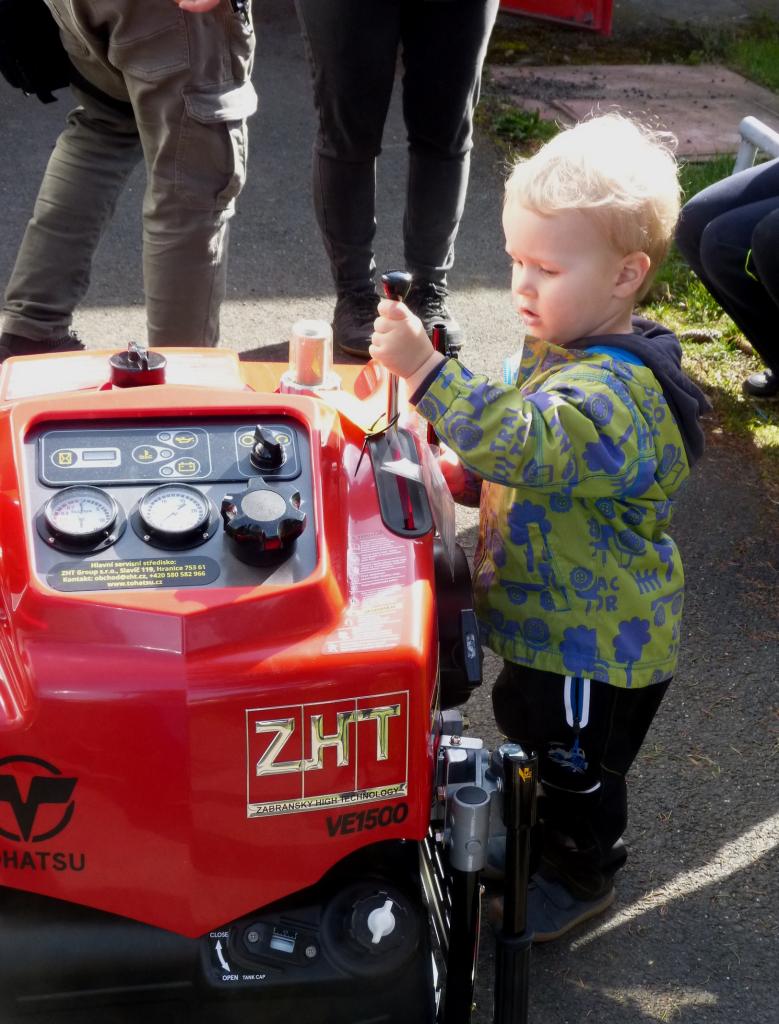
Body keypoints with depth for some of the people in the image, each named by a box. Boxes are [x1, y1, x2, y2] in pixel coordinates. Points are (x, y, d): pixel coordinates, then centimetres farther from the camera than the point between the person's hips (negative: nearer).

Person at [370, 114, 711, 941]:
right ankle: (540, 838, 52)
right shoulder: (557, 348, 1)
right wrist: (466, 477, 0)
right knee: (529, 727, 28)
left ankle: (580, 874, 37)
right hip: (547, 615, 10)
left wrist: (425, 369, -54)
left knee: (575, 761, 12)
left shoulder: (614, 390, -32)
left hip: (593, 640, -10)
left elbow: (524, 441, -48)